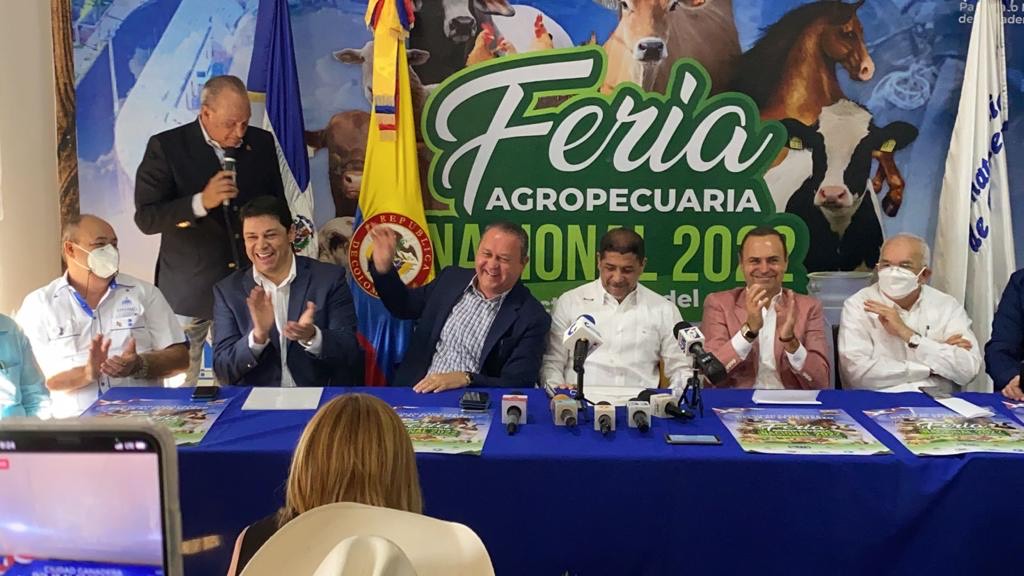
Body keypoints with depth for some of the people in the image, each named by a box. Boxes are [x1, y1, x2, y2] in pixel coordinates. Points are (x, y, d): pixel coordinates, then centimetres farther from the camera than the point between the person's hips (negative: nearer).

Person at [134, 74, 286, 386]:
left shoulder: (262, 143, 4)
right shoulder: (166, 147, -7)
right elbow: (145, 218, -11)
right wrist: (201, 202, -25)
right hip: (188, 289, -2)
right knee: (179, 383, 4)